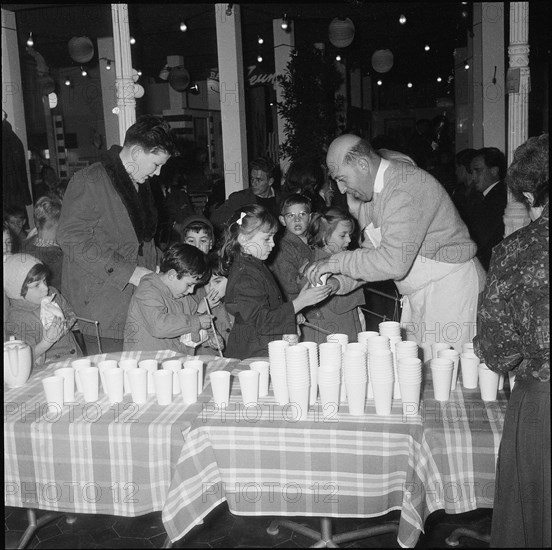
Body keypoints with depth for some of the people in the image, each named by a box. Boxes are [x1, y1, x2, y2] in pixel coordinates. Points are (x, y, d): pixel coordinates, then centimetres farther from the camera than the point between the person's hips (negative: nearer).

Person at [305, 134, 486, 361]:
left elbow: (394, 262, -30)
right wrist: (339, 283, -2)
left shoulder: (406, 186, -23)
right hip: (419, 294, 9)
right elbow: (371, 250, 13)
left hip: (451, 289, -9)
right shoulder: (376, 190, 8)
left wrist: (338, 262, -20)